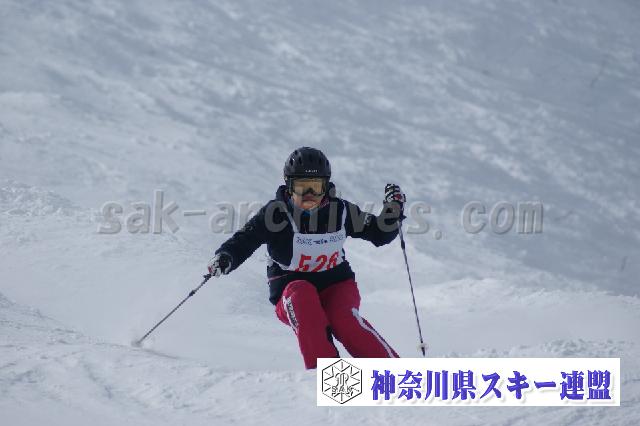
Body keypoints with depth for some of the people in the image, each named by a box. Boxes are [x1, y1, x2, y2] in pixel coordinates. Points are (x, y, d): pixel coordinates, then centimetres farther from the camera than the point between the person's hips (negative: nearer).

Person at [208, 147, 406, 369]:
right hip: (291, 288, -1)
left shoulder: (340, 210, -2)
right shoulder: (277, 212, -10)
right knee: (301, 295, -35)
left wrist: (392, 210, -8)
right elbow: (244, 239, -15)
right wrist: (224, 258, -35)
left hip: (336, 283, 1)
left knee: (343, 317, -30)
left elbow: (379, 233, 10)